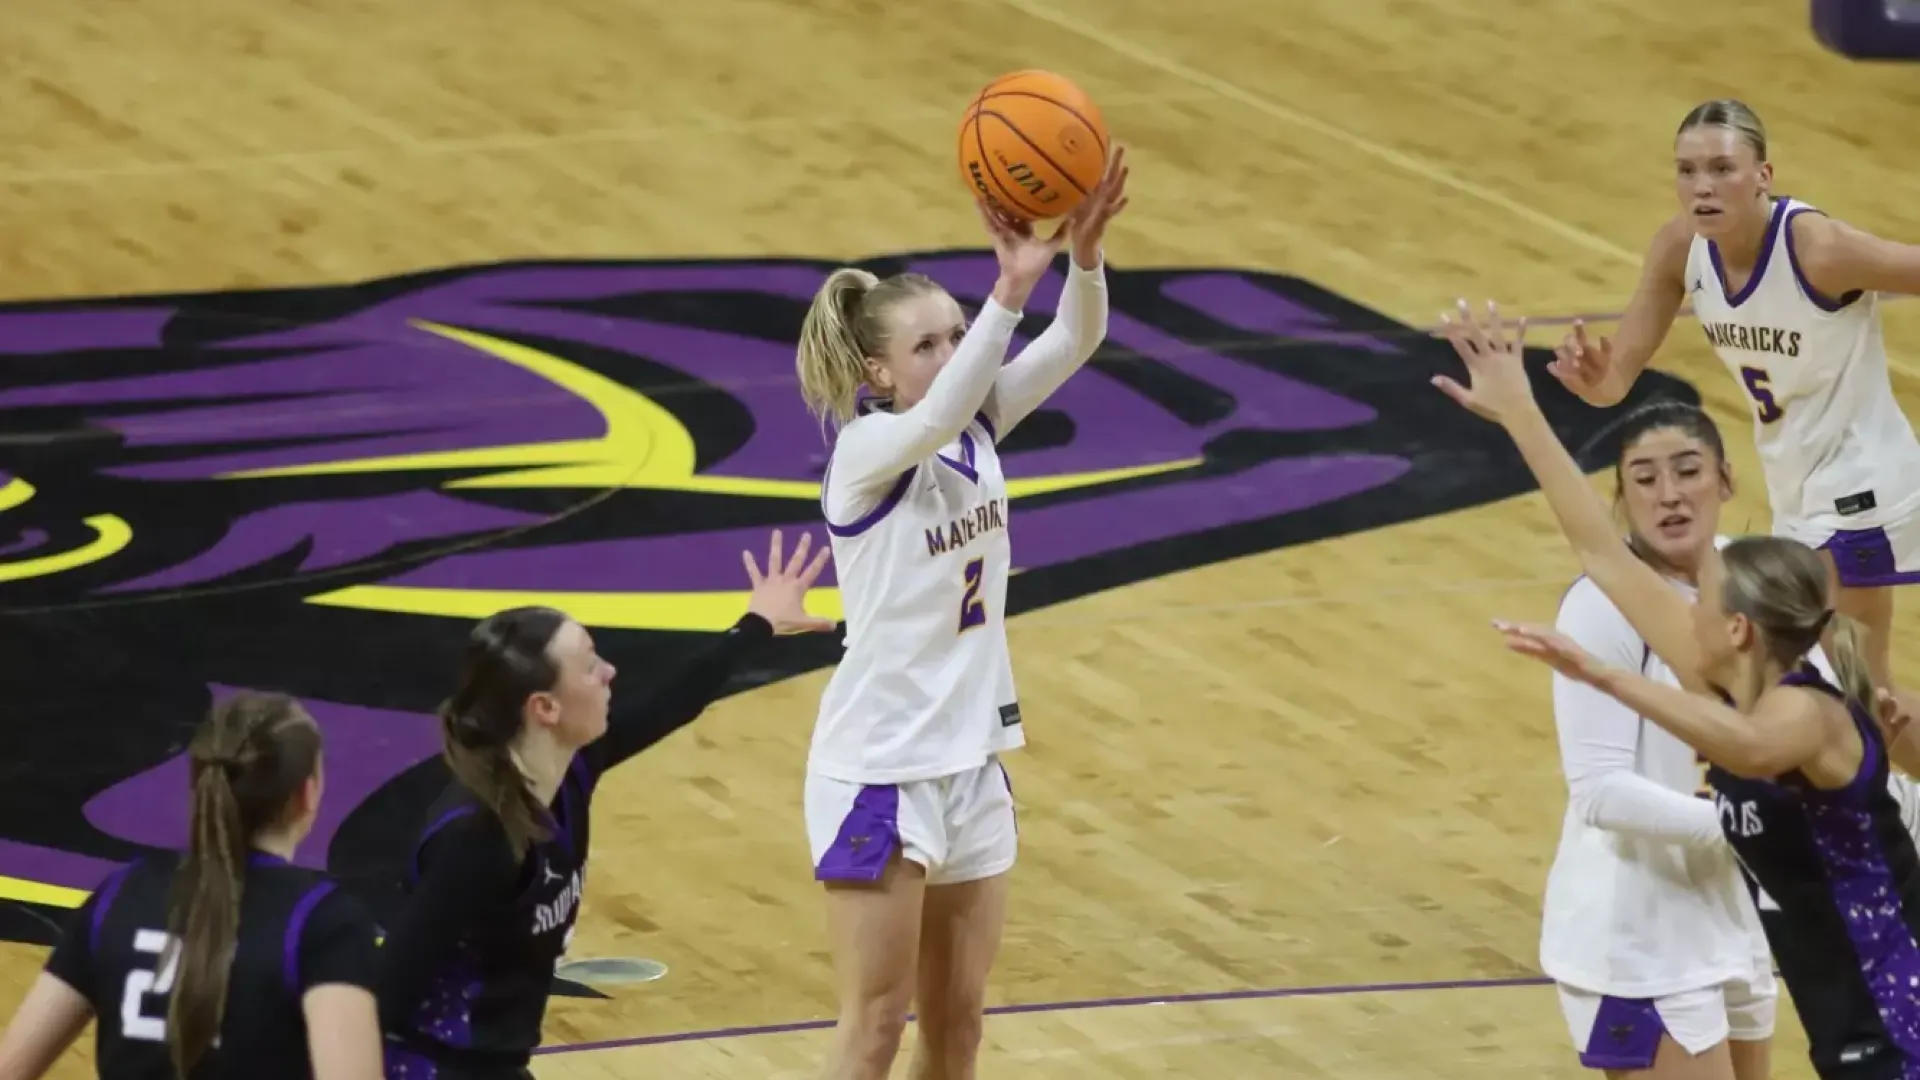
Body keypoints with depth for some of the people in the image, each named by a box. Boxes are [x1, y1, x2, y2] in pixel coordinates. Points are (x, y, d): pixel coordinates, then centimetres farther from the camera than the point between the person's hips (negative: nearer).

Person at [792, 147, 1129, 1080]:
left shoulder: (977, 429, 1)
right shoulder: (868, 450, -17)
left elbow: (1076, 343, -11)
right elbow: (935, 415, -39)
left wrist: (1083, 252, -32)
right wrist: (1013, 289, -49)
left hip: (972, 756, 7)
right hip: (878, 767, -7)